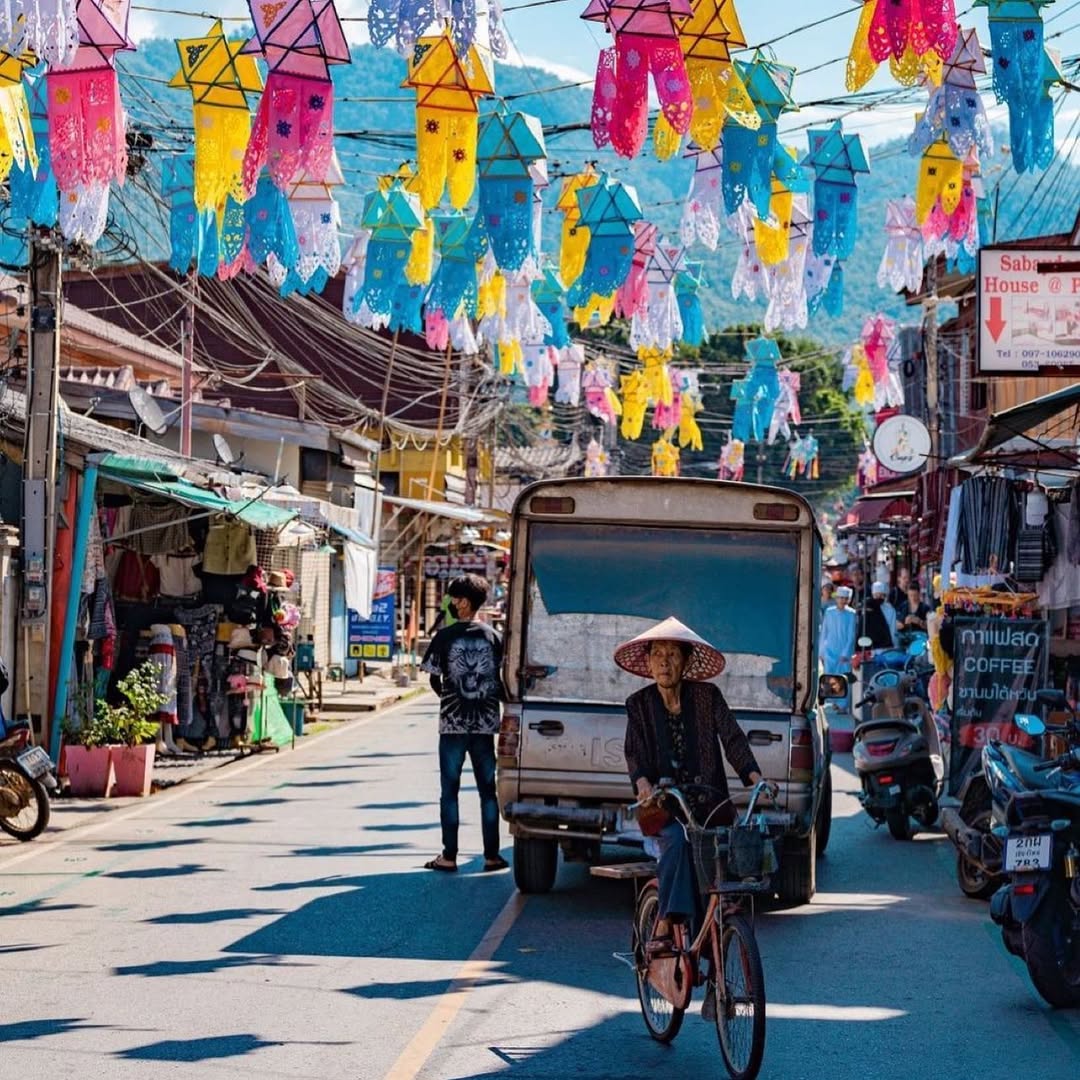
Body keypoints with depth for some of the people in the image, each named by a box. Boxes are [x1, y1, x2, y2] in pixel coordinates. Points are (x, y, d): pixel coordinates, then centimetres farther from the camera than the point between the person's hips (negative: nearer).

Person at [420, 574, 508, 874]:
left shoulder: (444, 637, -6)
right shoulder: (493, 637, 1)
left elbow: (434, 680, -1)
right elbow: (504, 679, 2)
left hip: (453, 723, -2)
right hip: (485, 723, 2)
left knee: (450, 790, 4)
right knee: (488, 790, 9)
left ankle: (449, 857, 4)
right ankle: (491, 855, 9)